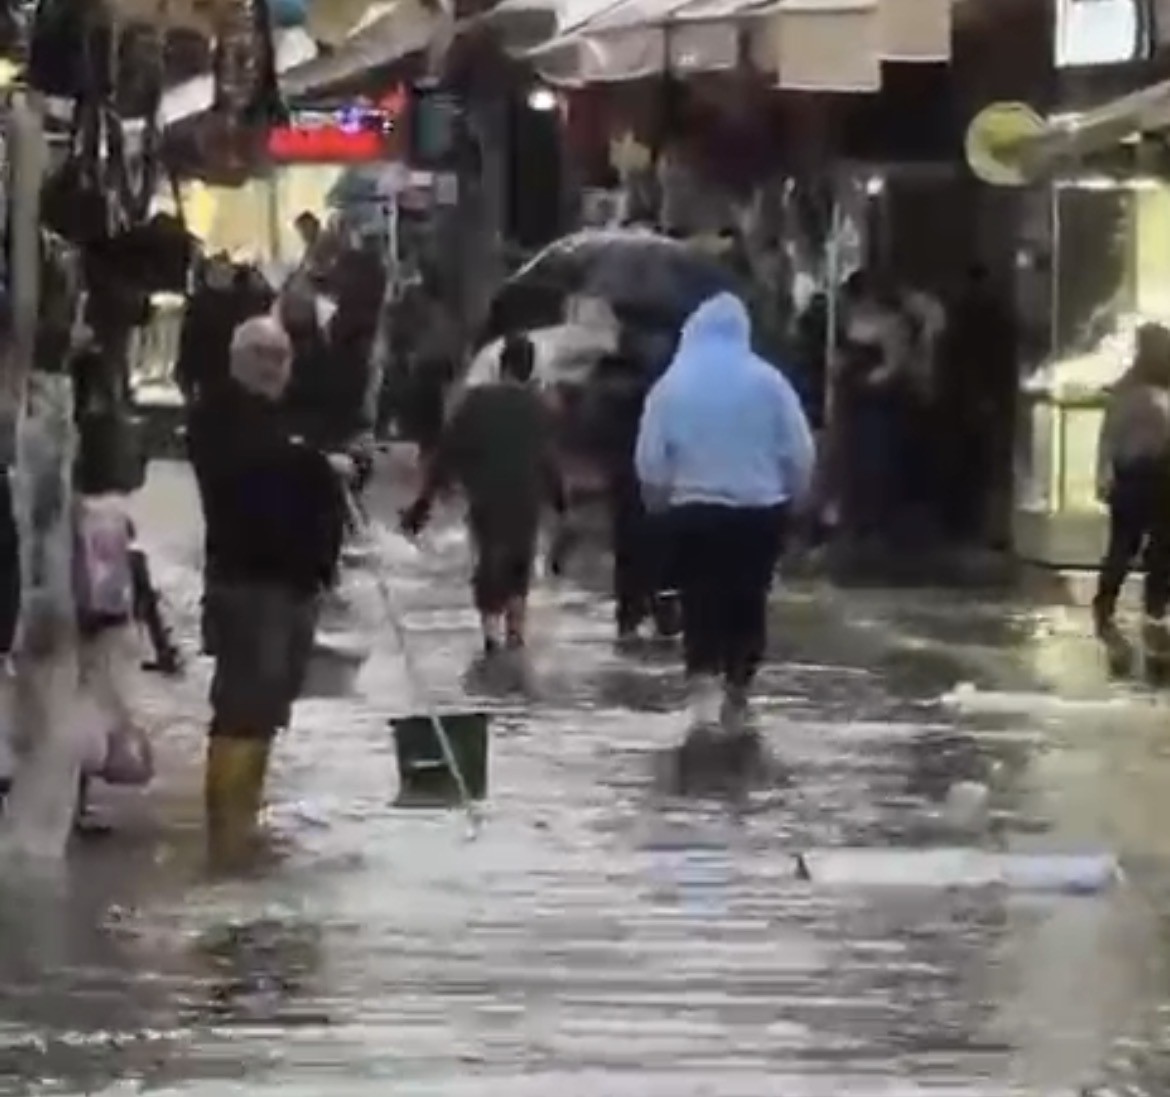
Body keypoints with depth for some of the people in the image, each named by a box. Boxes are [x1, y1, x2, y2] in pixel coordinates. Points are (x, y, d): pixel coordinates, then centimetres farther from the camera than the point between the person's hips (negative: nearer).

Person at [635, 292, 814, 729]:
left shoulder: (672, 383, -1)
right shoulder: (768, 380, -2)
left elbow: (649, 458, -2)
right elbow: (800, 452, -3)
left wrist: (659, 498, 15)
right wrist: (793, 496, 13)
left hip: (695, 509, 0)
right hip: (760, 509, 1)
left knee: (701, 602, 5)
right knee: (748, 602, 11)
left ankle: (703, 693, -13)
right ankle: (736, 700, 17)